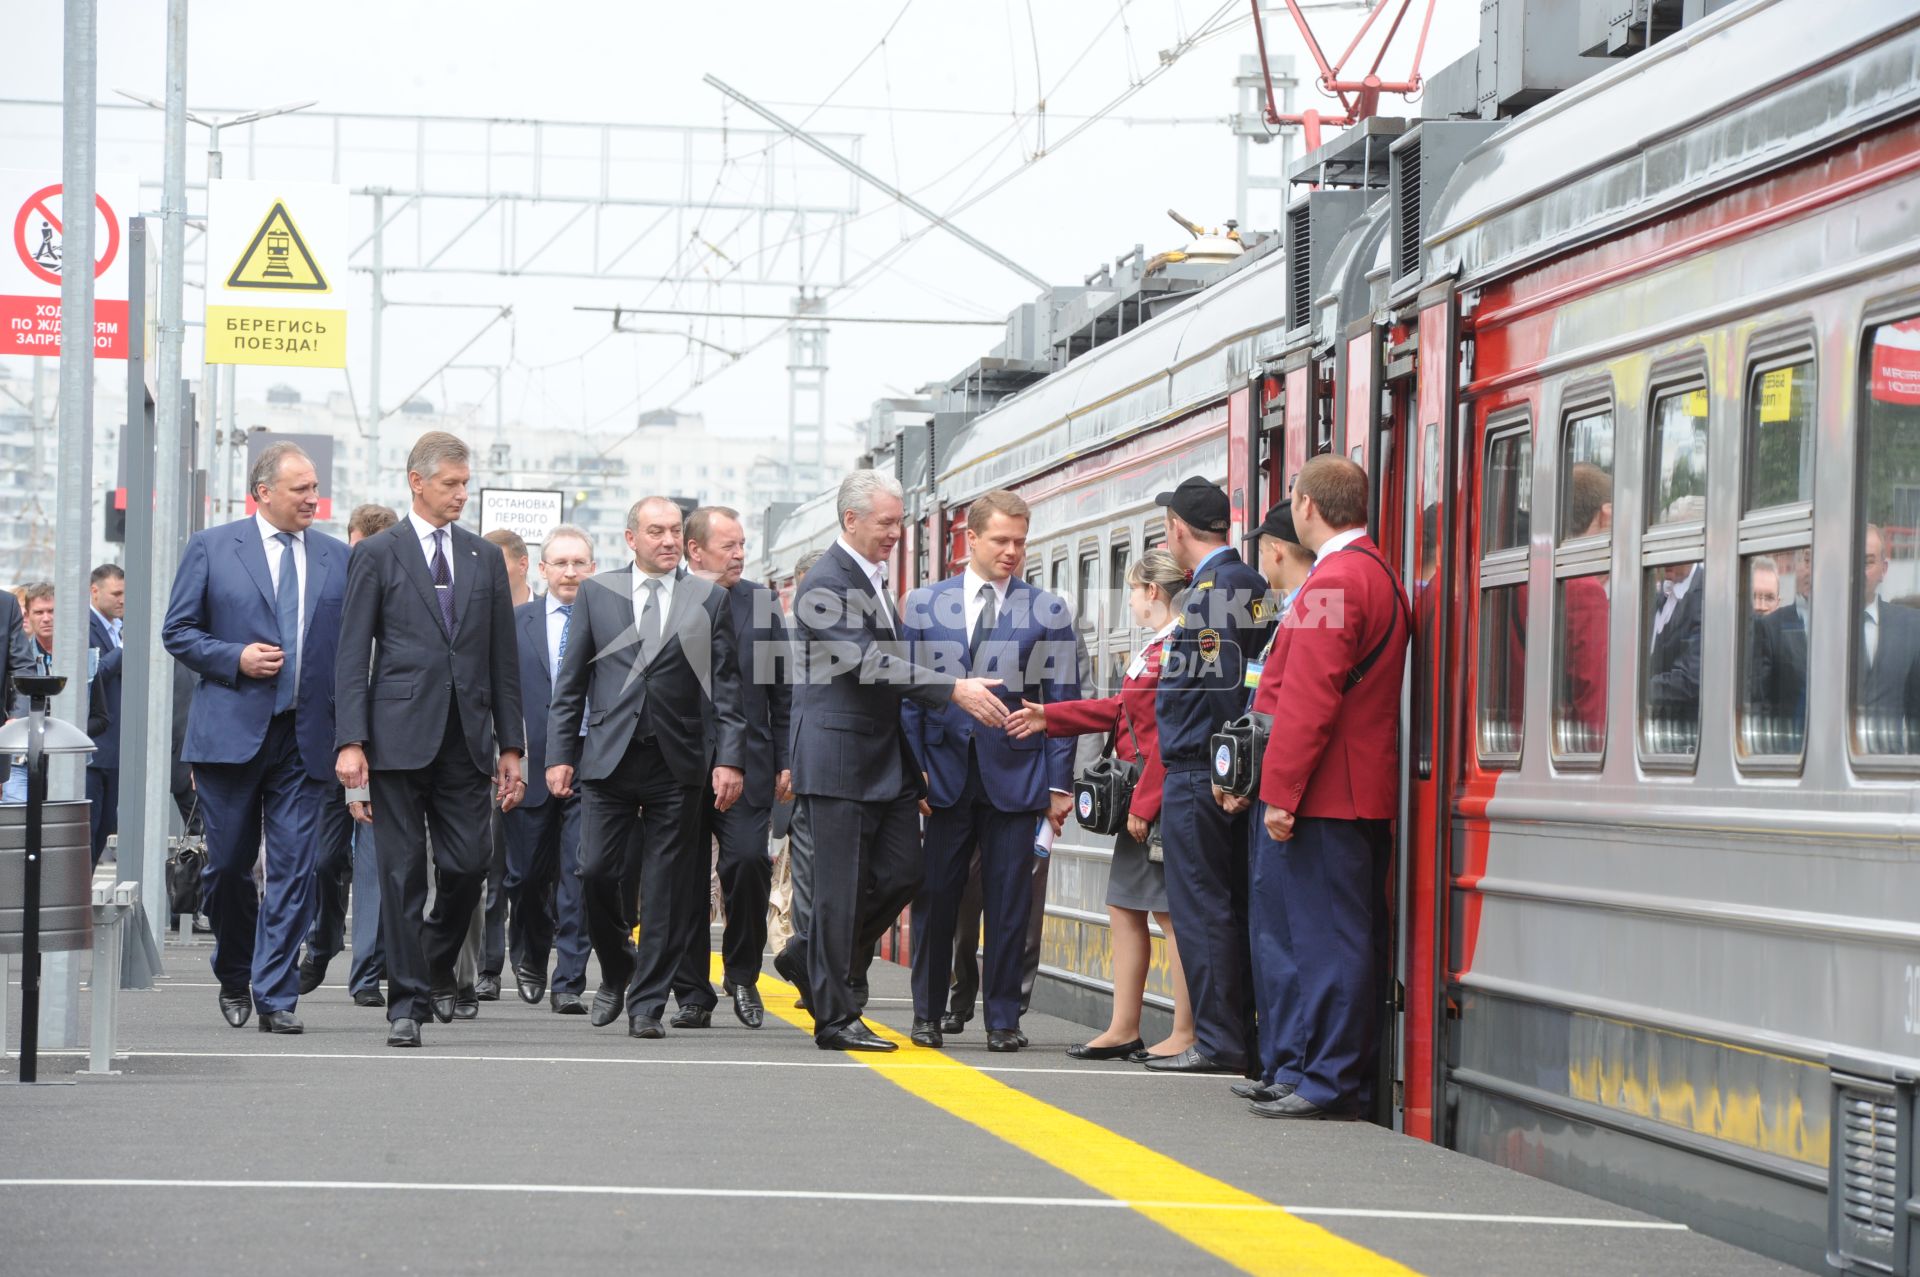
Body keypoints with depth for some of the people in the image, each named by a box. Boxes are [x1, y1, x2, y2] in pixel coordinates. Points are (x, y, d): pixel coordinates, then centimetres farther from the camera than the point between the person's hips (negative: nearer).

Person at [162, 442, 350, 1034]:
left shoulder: (337, 558, 10)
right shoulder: (211, 548, 3)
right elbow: (177, 631, 4)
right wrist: (236, 658, -12)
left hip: (305, 737, 1)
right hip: (231, 733, -1)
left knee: (294, 869, -4)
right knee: (228, 864, 5)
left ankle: (275, 995, 0)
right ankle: (235, 977, 28)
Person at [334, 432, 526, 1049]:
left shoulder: (485, 558, 13)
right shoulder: (376, 555, 2)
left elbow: (503, 659, 14)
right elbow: (353, 655, -1)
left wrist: (510, 746, 8)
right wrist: (351, 742, -10)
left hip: (466, 737, 3)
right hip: (399, 736, -3)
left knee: (468, 866, -1)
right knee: (403, 873, -2)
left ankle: (435, 965, 25)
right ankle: (407, 1000, 4)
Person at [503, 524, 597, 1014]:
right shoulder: (516, 621, 9)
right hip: (532, 767, 2)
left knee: (579, 876, -6)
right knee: (525, 875, 8)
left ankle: (569, 982, 0)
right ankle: (530, 959, 34)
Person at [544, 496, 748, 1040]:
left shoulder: (709, 598, 8)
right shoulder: (597, 593, 9)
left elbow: (725, 686, 6)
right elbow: (570, 683, 9)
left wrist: (729, 759, -3)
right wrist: (560, 753, 2)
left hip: (677, 765, 0)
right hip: (609, 758, 0)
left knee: (665, 888, 0)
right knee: (597, 872, -6)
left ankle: (647, 1004, 8)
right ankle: (617, 969, 21)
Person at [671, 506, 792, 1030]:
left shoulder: (762, 602, 9)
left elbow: (783, 689, 12)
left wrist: (786, 761, 7)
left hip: (747, 763, 1)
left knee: (748, 860, -15)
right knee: (685, 878, 3)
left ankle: (742, 974, 5)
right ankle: (692, 993, 13)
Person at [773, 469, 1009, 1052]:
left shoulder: (873, 579, 16)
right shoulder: (826, 583, -14)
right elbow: (870, 662, -24)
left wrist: (913, 766, 22)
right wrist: (954, 690, -29)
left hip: (887, 759, 9)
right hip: (839, 759, -9)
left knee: (903, 872, 6)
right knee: (841, 889, -4)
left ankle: (811, 957, 24)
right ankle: (836, 1018, 3)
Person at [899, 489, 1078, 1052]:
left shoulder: (1049, 611, 4)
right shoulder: (923, 604, 7)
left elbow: (1062, 702, 4)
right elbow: (907, 693, 7)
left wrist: (1059, 783, -1)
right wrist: (911, 768, -2)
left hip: (1016, 776, -1)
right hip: (944, 772, 1)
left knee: (1008, 905, 2)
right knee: (934, 899, 4)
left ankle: (1003, 1020, 10)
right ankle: (927, 1015, 15)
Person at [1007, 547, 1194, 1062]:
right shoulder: (1156, 647, 15)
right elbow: (1123, 710, 22)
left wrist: (1145, 803, -18)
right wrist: (1049, 718, 24)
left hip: (1162, 798, -10)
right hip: (1142, 798, 10)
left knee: (1169, 911, -5)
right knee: (1125, 908, 12)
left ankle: (1186, 1034, 0)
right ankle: (1124, 1029, 17)